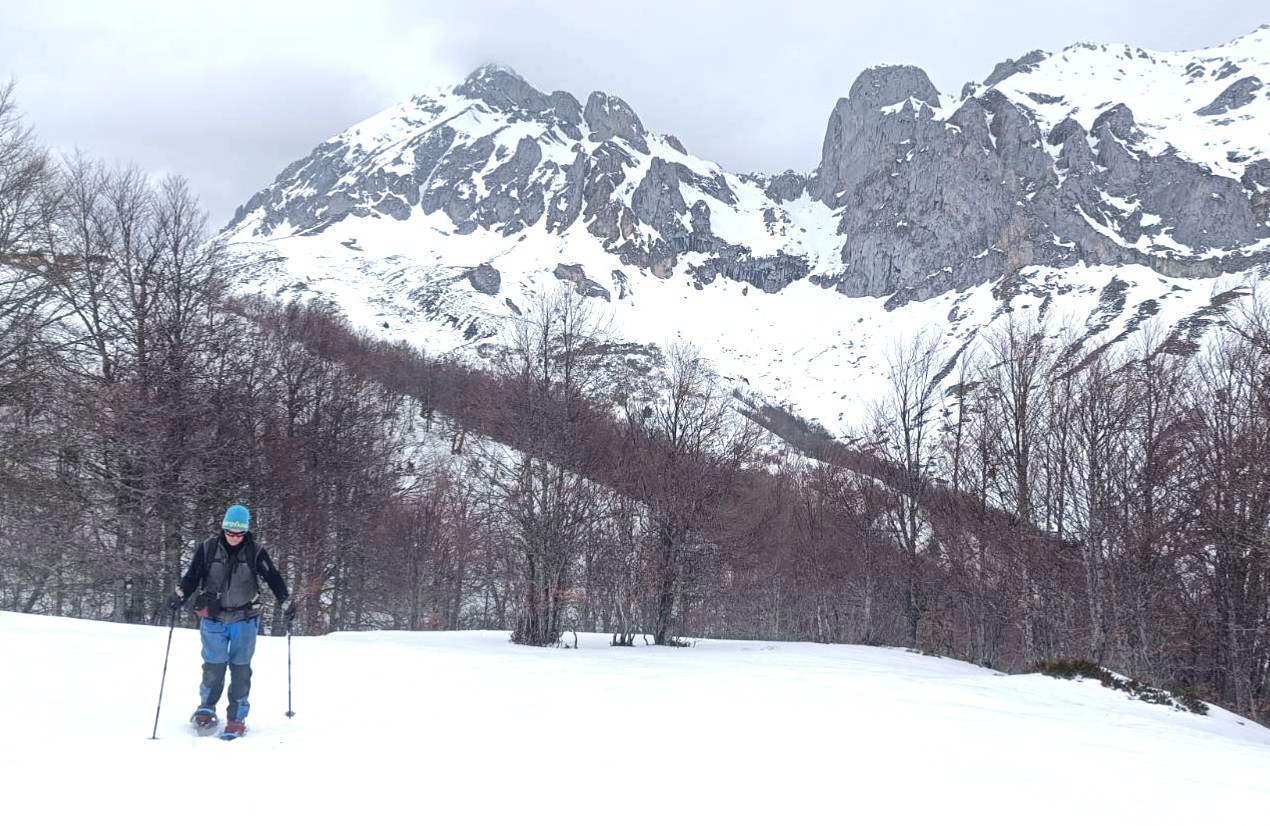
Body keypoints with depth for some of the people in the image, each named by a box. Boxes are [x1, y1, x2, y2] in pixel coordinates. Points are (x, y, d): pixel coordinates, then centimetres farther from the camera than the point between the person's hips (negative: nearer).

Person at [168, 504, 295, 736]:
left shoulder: (256, 551, -4)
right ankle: (206, 708, 20)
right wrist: (179, 595, -10)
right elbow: (192, 576, 4)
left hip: (245, 619, 0)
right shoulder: (207, 548, -3)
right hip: (213, 619, 0)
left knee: (241, 668, 3)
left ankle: (237, 717, 13)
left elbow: (273, 578, 0)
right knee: (214, 665, -4)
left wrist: (286, 602, -6)